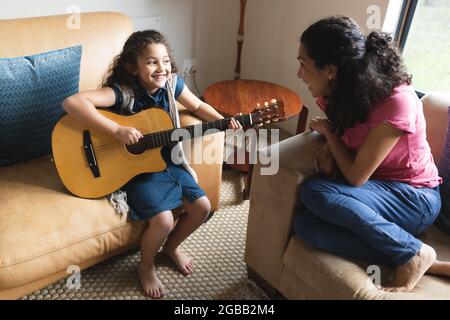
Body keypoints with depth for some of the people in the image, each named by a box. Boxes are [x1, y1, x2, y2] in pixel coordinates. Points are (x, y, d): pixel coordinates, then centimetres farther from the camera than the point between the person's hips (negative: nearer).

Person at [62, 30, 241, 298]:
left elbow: (198, 107, 10)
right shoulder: (123, 91, -22)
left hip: (167, 160, 6)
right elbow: (72, 102, -34)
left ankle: (171, 246, 29)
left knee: (203, 206, -1)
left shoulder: (172, 83, -6)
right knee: (163, 220, -21)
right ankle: (146, 267, 12)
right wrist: (118, 130, -38)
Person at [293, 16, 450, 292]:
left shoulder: (396, 101, -29)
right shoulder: (339, 90, -7)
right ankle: (424, 263, -14)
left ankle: (414, 254, -14)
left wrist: (327, 131, -11)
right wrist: (329, 148, -8)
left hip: (414, 197, -7)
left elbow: (356, 177, -24)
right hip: (376, 188, 7)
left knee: (315, 193, -30)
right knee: (306, 226, -20)